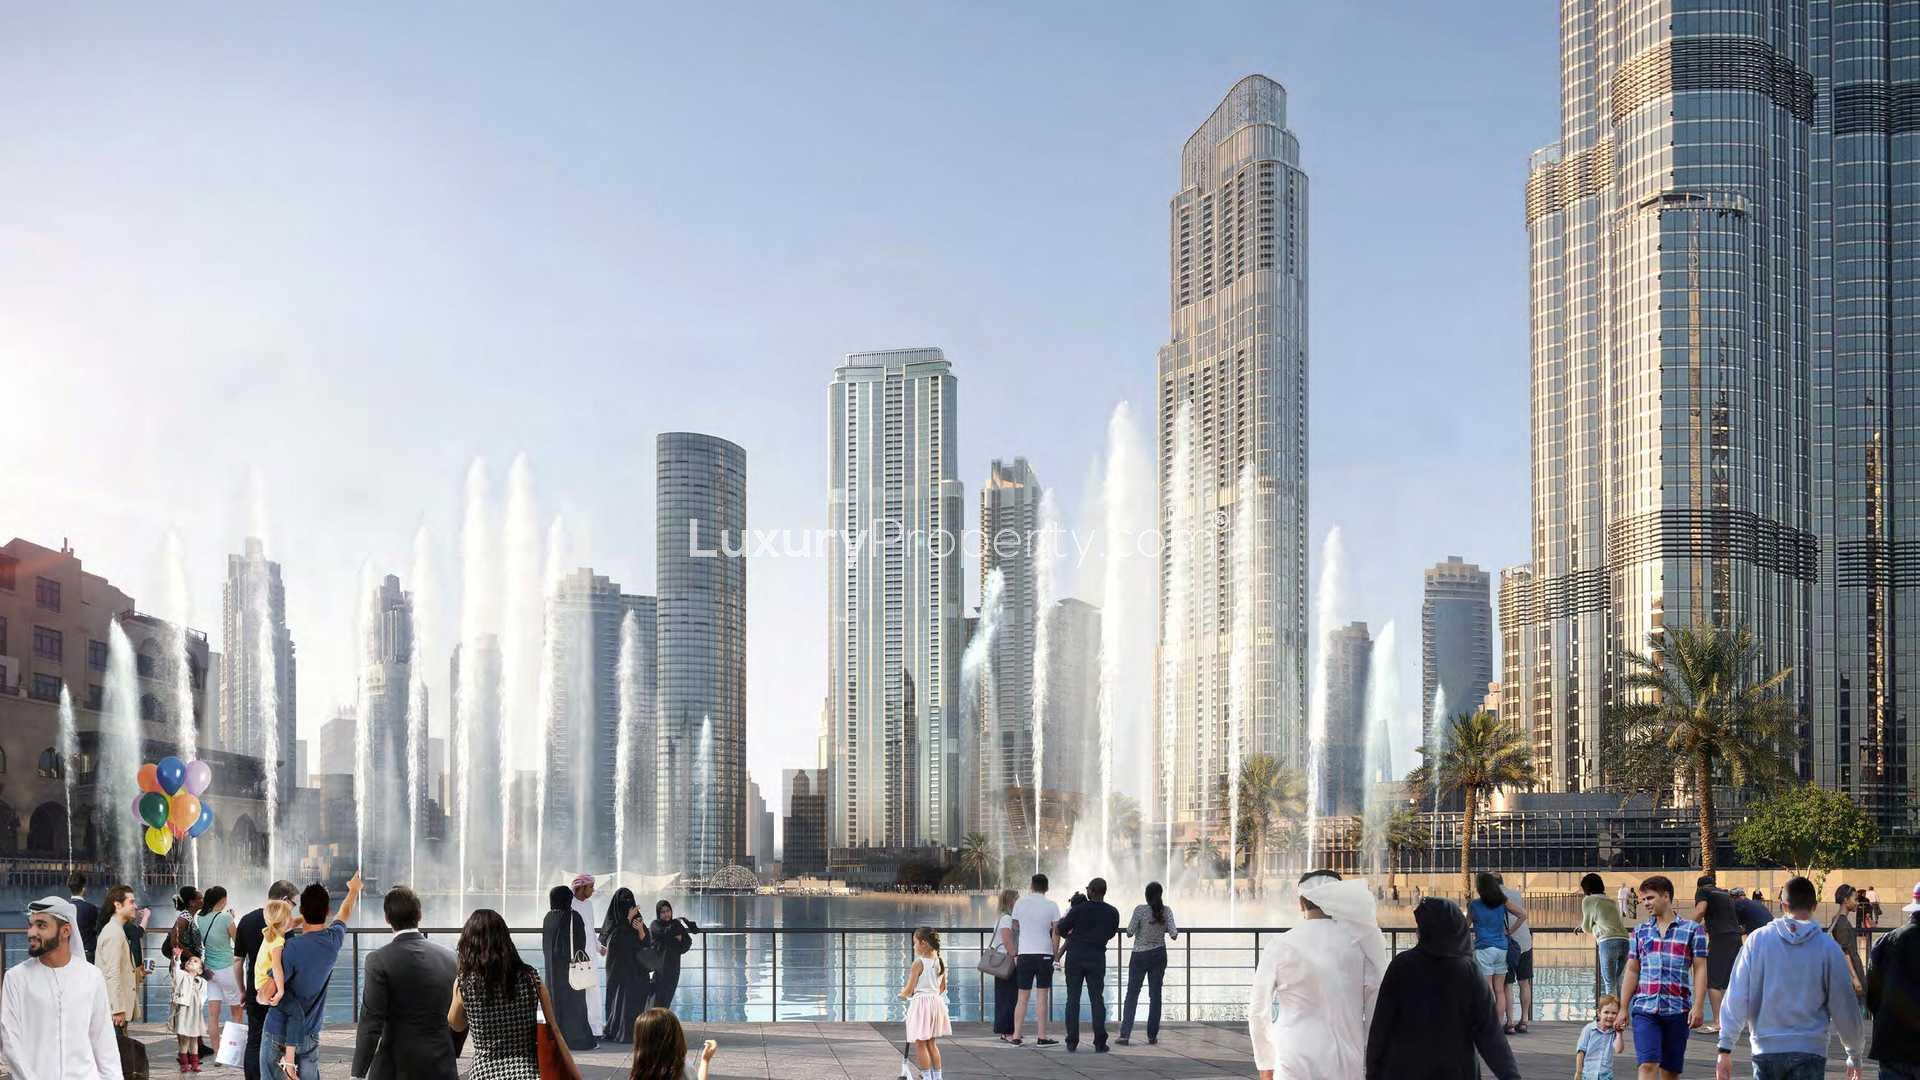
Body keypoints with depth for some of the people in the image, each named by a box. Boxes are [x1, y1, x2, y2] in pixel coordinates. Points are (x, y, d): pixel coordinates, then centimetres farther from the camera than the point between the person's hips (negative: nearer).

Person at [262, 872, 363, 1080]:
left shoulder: (292, 948, -17)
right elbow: (345, 914, 22)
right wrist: (353, 890, 40)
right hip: (310, 1037, 5)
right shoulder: (333, 940, -1)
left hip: (278, 1036, -5)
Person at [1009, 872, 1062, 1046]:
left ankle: (1016, 1036, 5)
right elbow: (1056, 933, -3)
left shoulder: (1020, 903, 3)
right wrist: (1056, 956, 3)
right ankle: (1041, 1036, 1)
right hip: (1044, 954, -2)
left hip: (1024, 954, 2)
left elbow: (1015, 929, 10)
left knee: (1022, 998, 7)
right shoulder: (1052, 906, -2)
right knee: (1042, 997, 2)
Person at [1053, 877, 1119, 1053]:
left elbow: (1061, 929, -3)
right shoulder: (1112, 913, -1)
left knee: (1073, 999, 4)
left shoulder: (1079, 909, -10)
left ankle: (1072, 1042, 1)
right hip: (1097, 958, 2)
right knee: (1097, 999, 5)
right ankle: (1100, 1043, -2)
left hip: (1075, 957, -2)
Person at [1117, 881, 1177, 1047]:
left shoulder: (1140, 910, -13)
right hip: (1159, 955, 2)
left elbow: (1129, 933, -10)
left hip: (1139, 955, -2)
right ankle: (1152, 1036, 10)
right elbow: (1173, 934, -10)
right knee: (1155, 995, 10)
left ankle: (1125, 1034, -5)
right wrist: (1174, 931, 12)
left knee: (1132, 995, 3)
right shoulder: (1166, 911, -6)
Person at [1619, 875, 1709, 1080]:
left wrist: (1698, 1006, -11)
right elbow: (1632, 971, 13)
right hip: (1644, 1009, 1)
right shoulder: (1640, 931, 12)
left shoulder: (1692, 930, 3)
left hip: (1677, 1009, -1)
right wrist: (1623, 1008, 7)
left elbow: (1700, 970, -1)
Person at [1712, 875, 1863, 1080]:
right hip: (1809, 1051, -2)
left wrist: (1725, 1048, 3)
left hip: (1765, 1050, 2)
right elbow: (1844, 1007, 5)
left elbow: (1737, 997, -2)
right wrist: (1853, 1054, 19)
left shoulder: (1757, 939, 0)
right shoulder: (1827, 947, -2)